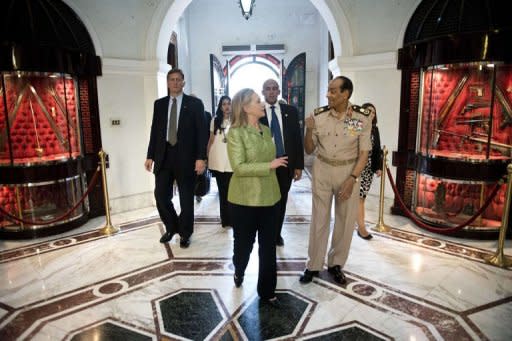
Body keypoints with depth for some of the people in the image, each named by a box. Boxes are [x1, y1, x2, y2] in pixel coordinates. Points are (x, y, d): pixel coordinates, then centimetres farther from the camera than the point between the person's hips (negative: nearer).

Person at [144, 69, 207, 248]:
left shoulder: (195, 103, 0)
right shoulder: (159, 104, 11)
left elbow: (201, 132, -5)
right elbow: (154, 131, 11)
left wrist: (200, 157, -13)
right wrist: (150, 156, 5)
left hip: (185, 156, -3)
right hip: (163, 156, 3)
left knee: (186, 198, 6)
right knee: (161, 195, 3)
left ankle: (185, 233, 23)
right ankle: (171, 227, 27)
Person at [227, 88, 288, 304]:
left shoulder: (266, 130, 7)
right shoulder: (236, 133, -13)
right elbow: (238, 167, -20)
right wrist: (269, 166, -22)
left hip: (268, 196, 5)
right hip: (245, 198, -5)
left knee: (268, 246, 9)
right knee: (244, 242, 16)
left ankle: (267, 291, 25)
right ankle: (239, 272, 47)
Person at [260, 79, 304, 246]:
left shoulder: (291, 111, 3)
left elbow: (297, 139, 3)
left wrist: (299, 165, 0)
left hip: (286, 163, 3)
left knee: (281, 201, 14)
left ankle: (277, 233, 33)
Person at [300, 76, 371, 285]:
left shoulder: (361, 121, -6)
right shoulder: (319, 119, -1)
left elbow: (363, 154, -5)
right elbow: (309, 150, 4)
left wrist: (352, 179, -15)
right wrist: (309, 130, -13)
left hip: (348, 172, -1)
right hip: (322, 171, 1)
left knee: (345, 220, 8)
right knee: (319, 218, 8)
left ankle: (336, 263, 27)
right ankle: (314, 264, 21)